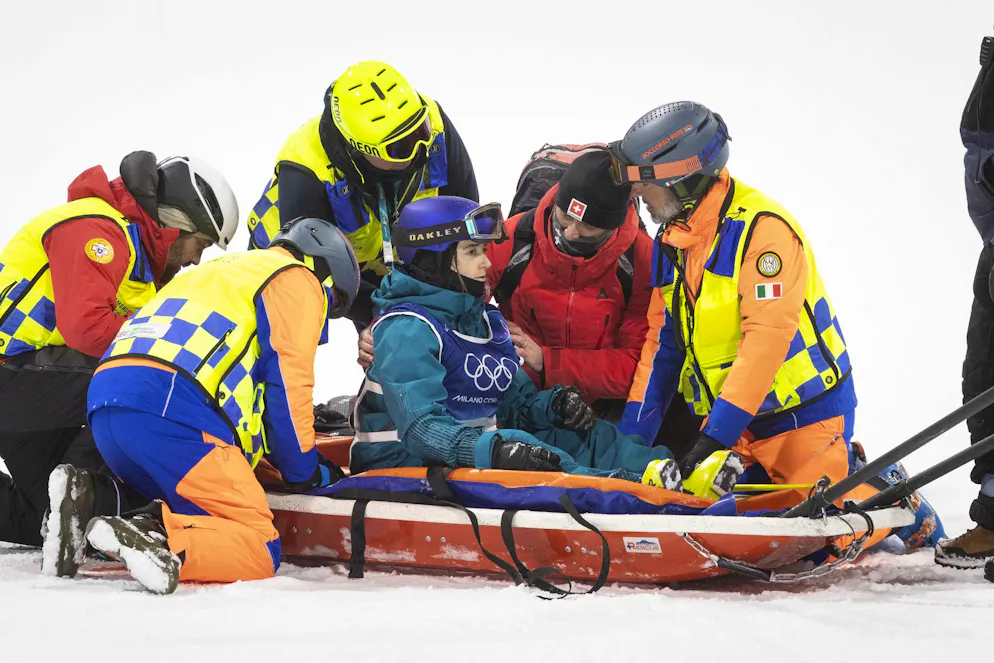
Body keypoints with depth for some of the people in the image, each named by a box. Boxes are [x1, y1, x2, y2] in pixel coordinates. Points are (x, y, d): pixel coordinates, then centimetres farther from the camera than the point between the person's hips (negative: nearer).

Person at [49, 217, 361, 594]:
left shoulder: (221, 271, 38)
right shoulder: (297, 279, 13)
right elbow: (287, 381, 2)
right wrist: (305, 472, 11)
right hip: (169, 408, -9)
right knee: (259, 551, -8)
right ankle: (167, 545, -35)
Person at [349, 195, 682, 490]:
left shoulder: (486, 321, 16)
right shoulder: (407, 329, -15)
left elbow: (515, 404, 18)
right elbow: (421, 426, -27)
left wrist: (552, 404, -6)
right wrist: (492, 451, -42)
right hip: (406, 466, -10)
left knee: (590, 438, -4)